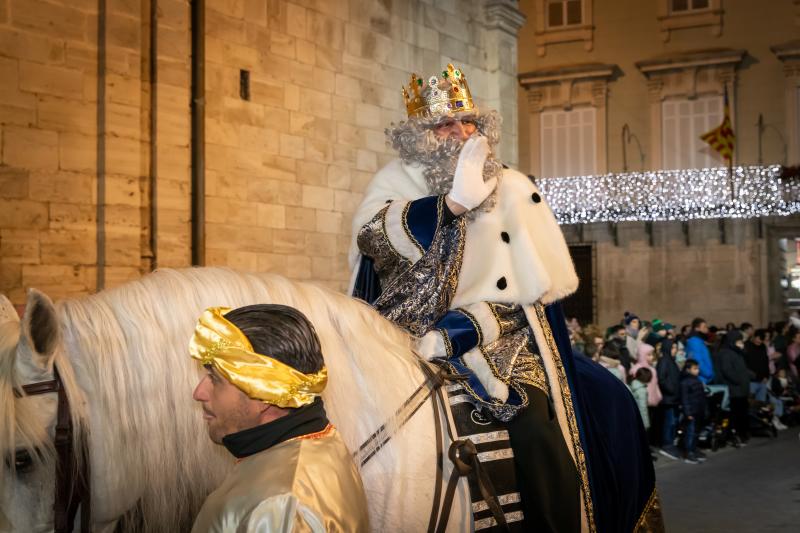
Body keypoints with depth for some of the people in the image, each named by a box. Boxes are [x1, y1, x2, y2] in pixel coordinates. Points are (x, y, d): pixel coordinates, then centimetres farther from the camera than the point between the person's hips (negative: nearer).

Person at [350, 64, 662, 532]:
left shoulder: (515, 190, 10)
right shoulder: (398, 181, 6)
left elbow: (541, 284, 1)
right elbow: (373, 236, -15)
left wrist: (464, 329, -13)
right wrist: (455, 201, -25)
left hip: (505, 343, 2)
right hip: (431, 343, -2)